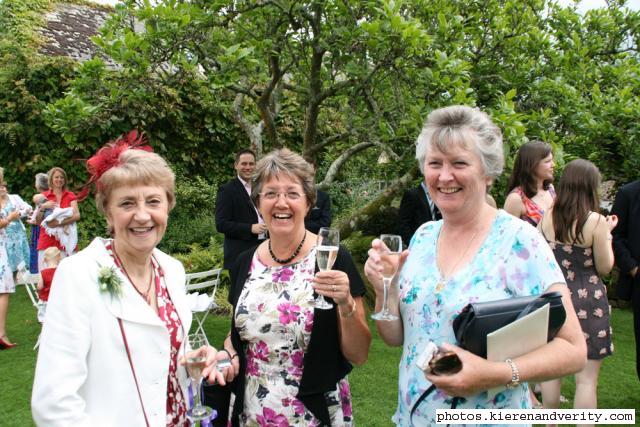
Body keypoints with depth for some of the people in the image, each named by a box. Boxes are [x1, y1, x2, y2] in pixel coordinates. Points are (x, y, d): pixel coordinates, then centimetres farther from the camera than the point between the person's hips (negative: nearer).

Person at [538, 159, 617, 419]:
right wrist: (607, 234, 6)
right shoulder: (596, 221, -14)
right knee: (586, 378, 5)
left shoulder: (547, 217, -2)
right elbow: (604, 268, -6)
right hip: (587, 301, -4)